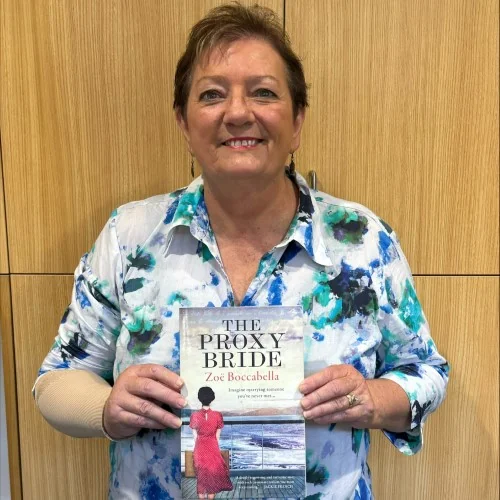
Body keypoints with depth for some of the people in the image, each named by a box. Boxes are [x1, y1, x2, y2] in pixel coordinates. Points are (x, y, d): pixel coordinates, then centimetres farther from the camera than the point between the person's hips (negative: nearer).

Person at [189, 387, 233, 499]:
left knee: (201, 475, 11)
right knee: (213, 474, 11)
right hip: (213, 448, 0)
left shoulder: (195, 415, -9)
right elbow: (217, 436, -2)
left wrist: (198, 449, 11)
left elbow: (195, 436, -2)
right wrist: (216, 449, 11)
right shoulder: (217, 415, -9)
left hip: (200, 448, 0)